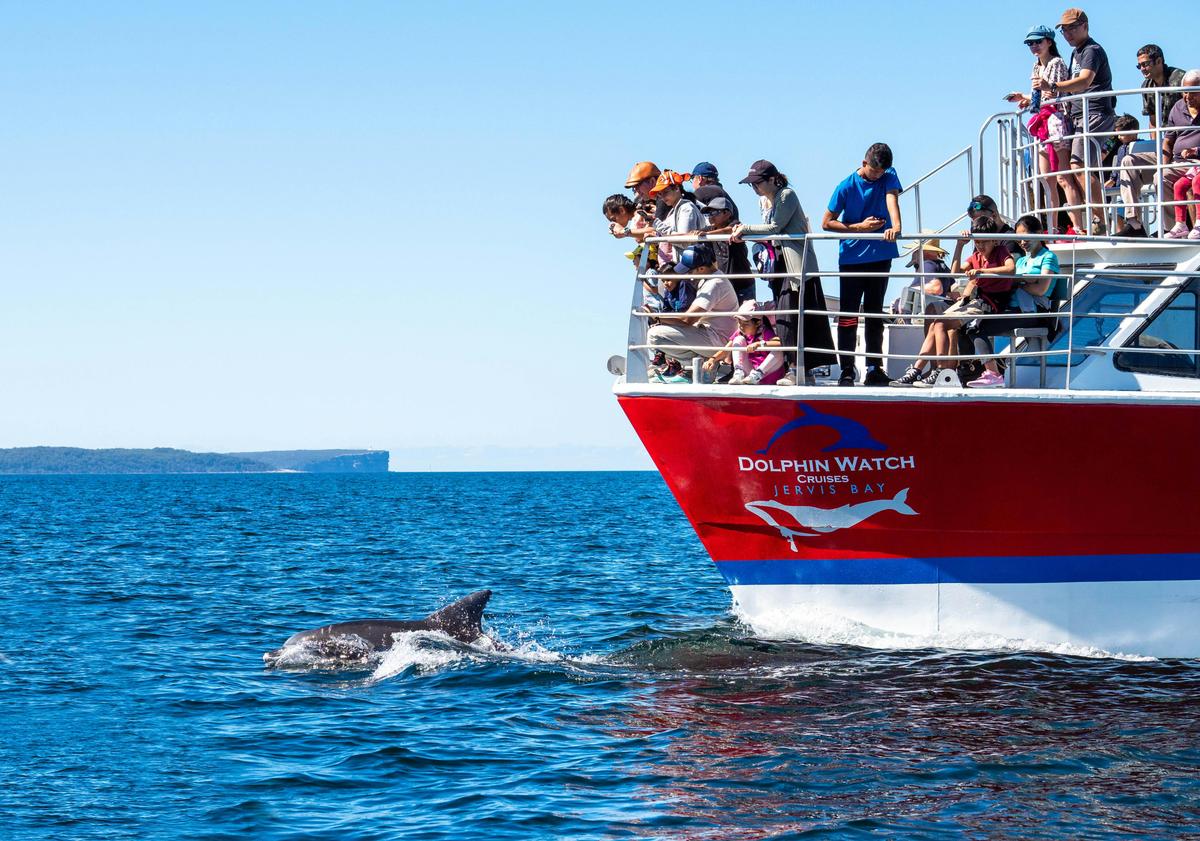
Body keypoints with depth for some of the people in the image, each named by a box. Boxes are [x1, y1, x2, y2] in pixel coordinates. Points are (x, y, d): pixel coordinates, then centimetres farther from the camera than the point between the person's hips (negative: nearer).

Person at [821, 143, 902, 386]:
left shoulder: (888, 177, 1)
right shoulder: (846, 187, -6)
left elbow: (892, 199, -19)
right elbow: (827, 223, -3)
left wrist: (895, 226, -38)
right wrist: (860, 227, -12)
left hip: (880, 255, 2)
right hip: (851, 257, -2)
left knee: (875, 313, 8)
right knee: (849, 315, -4)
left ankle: (874, 369, 10)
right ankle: (847, 370, -2)